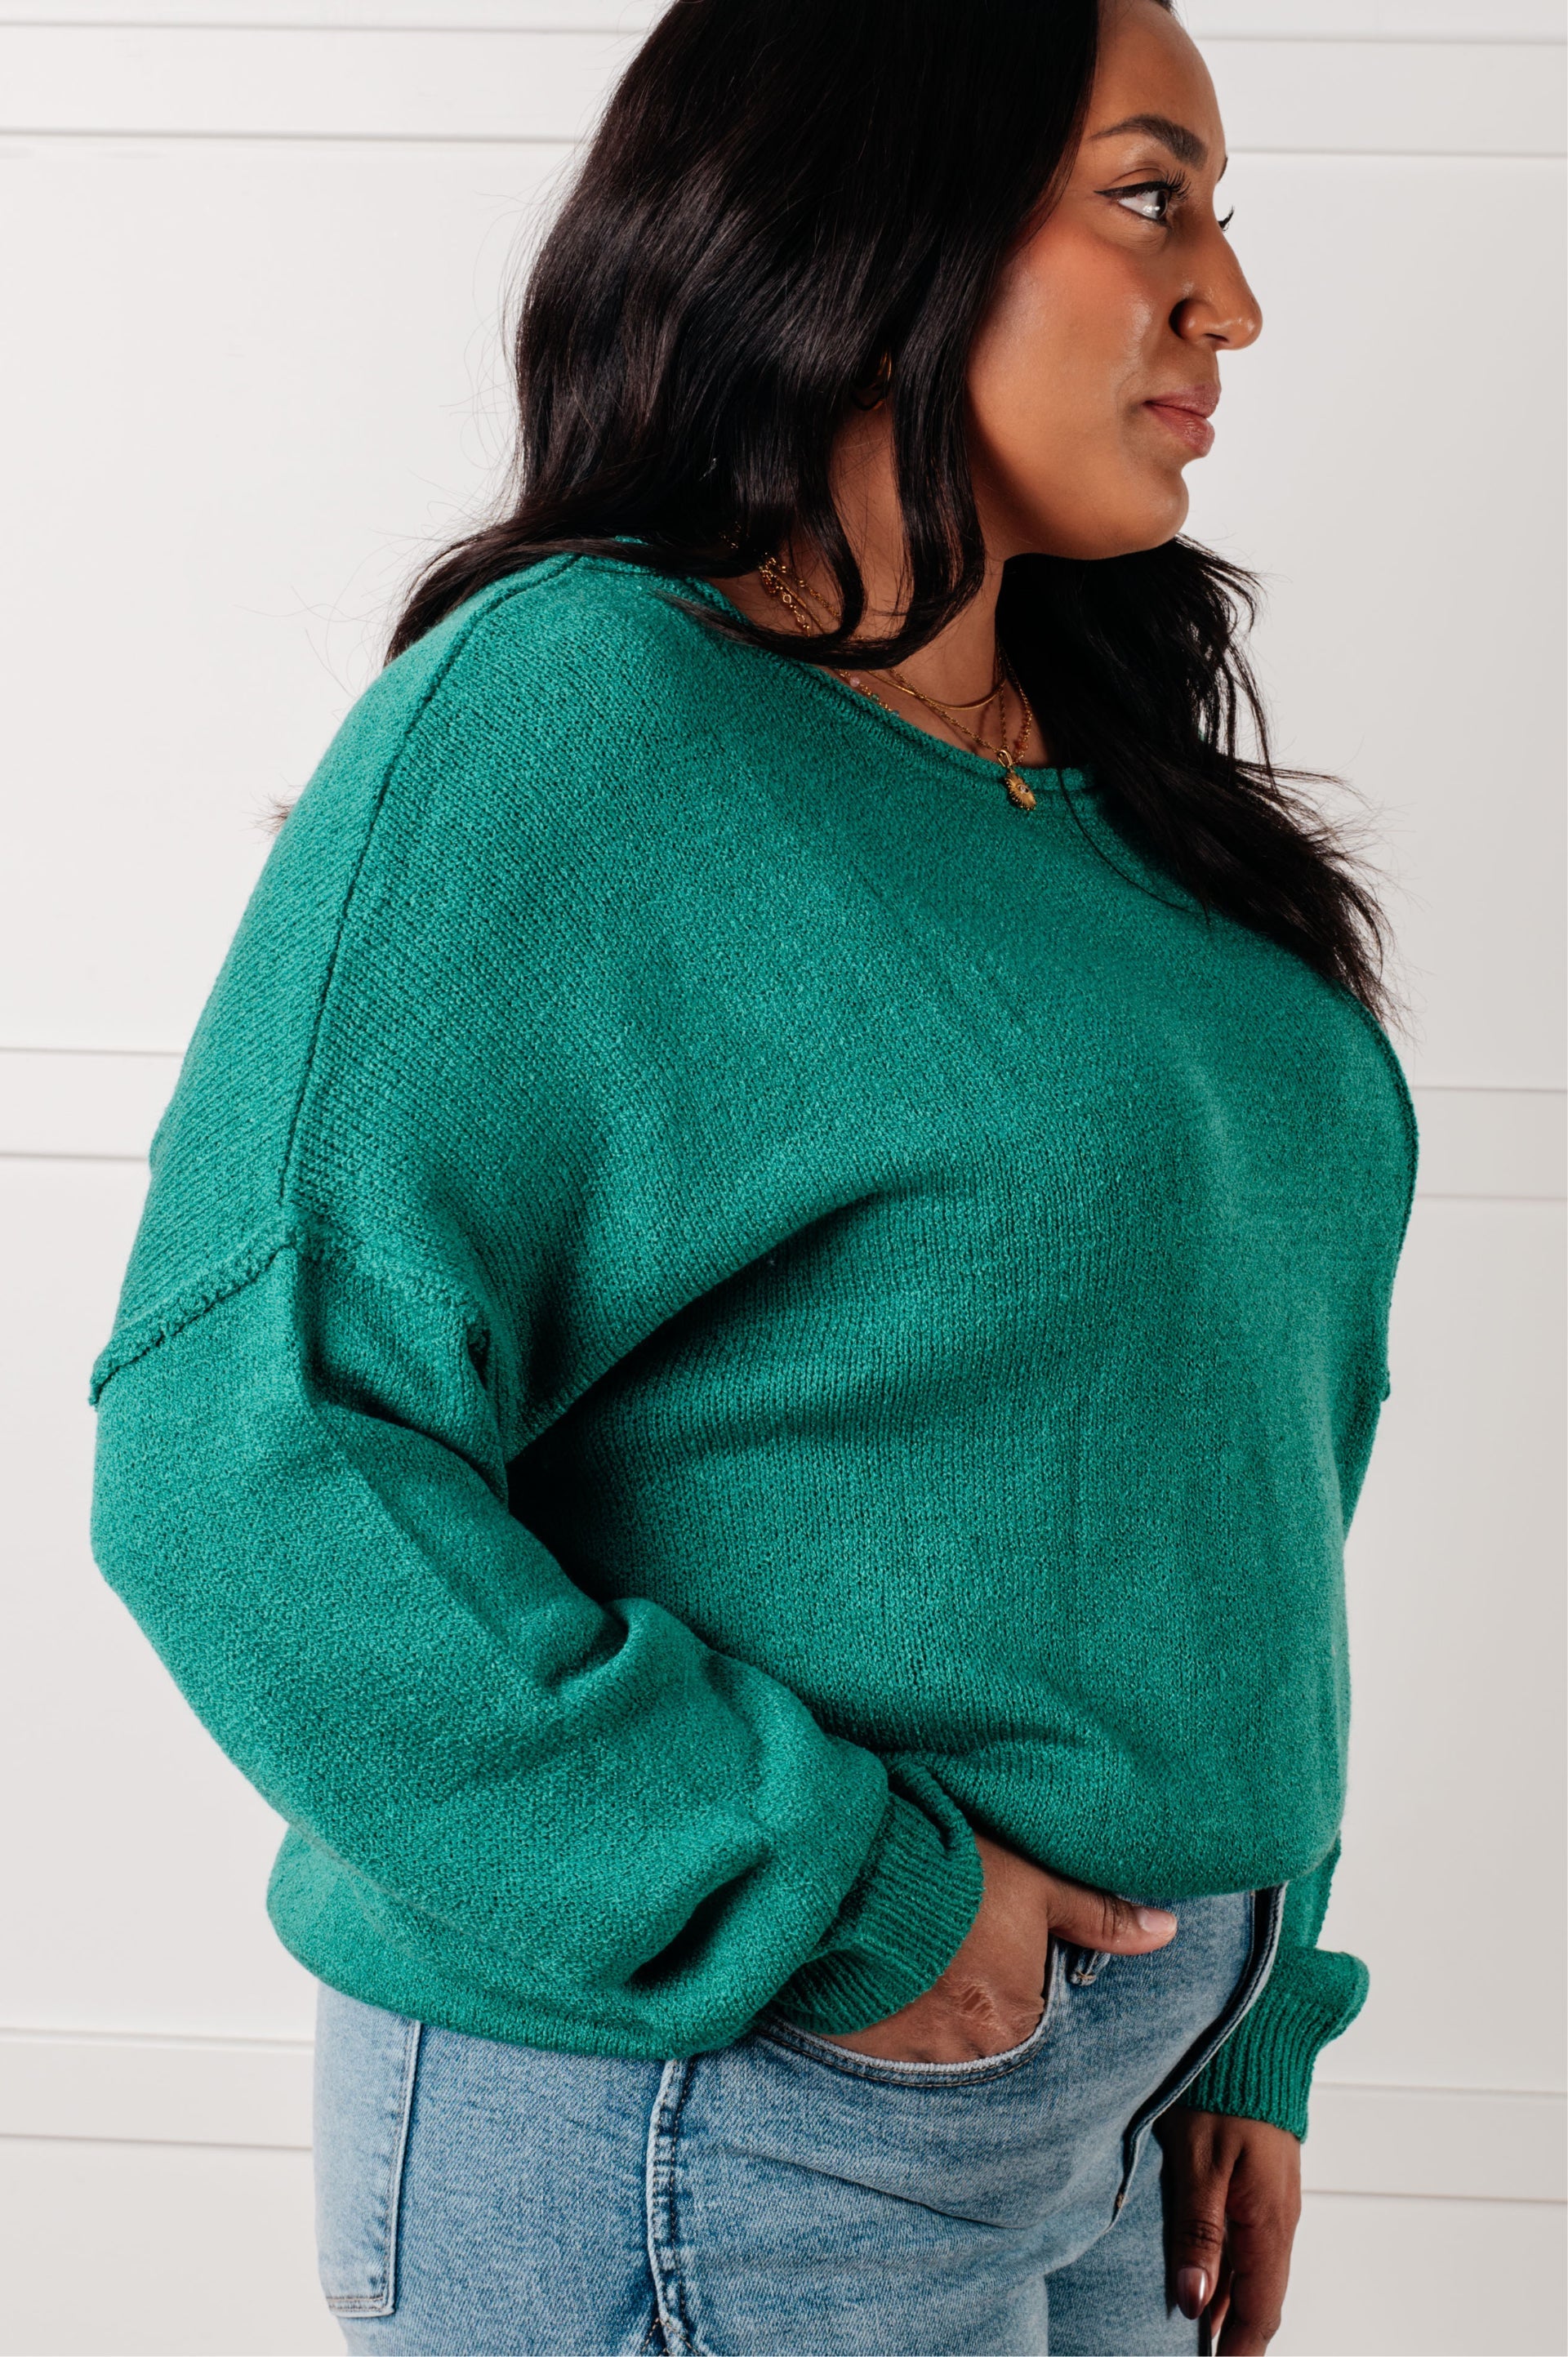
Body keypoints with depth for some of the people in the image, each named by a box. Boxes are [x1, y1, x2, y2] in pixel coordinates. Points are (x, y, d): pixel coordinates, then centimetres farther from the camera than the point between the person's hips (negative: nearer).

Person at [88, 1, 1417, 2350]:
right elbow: (245, 1459, -23)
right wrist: (828, 1895, -21)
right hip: (704, 2131, -7)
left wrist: (1240, 2027, 12)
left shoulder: (1110, 791, 8)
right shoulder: (567, 722, -16)